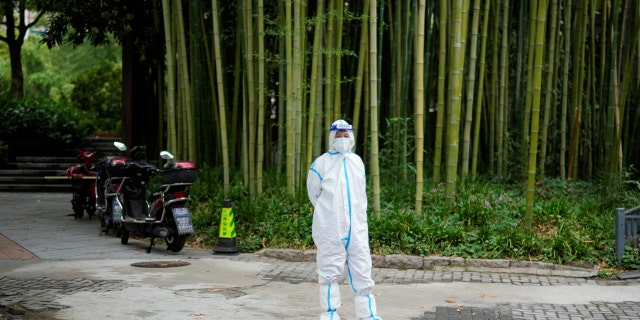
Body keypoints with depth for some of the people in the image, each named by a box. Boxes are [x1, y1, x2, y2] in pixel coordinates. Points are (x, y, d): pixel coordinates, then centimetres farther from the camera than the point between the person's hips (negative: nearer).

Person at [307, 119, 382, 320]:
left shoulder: (357, 162, 11)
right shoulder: (321, 163, -3)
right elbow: (314, 194, 5)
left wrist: (358, 215, 13)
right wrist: (331, 213, 9)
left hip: (356, 228, 4)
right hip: (330, 230, -4)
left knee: (362, 272, 4)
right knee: (330, 273, 2)